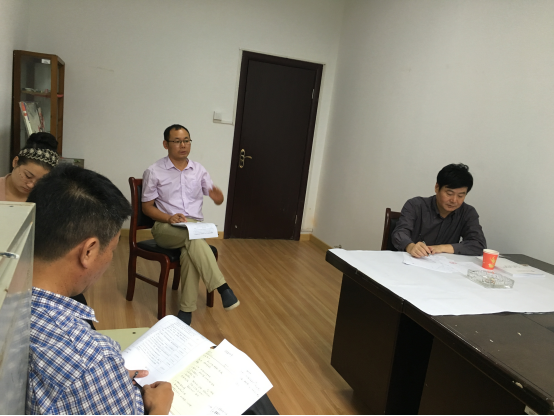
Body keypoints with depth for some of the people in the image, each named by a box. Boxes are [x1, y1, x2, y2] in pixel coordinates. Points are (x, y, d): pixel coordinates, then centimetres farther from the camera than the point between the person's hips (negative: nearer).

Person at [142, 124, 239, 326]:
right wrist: (169, 218, -17)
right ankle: (223, 288, -37)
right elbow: (147, 207, 2)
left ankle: (187, 309, -24)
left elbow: (217, 199, 8)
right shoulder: (153, 172, 1)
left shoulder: (199, 170, 10)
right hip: (165, 228, -2)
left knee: (189, 251, -33)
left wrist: (218, 197, -18)